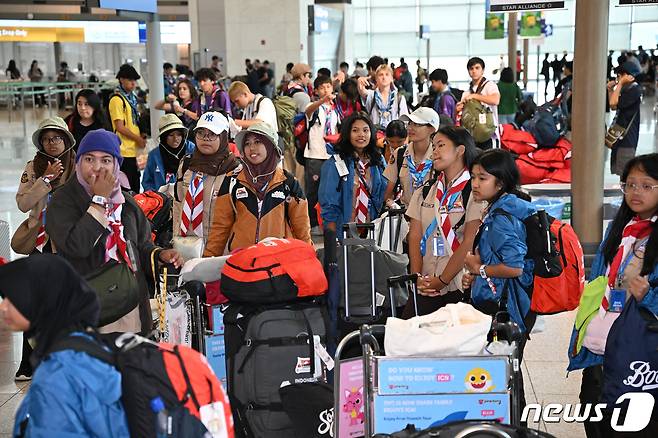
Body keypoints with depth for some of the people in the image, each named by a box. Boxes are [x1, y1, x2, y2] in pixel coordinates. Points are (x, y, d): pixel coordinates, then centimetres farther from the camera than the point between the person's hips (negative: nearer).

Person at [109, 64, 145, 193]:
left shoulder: (131, 98, 16)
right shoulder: (117, 100, -13)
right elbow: (120, 127, -17)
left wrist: (141, 137, 10)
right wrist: (138, 139, -10)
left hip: (133, 150, 9)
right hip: (124, 152, -9)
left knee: (135, 189, 14)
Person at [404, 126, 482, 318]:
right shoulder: (424, 192, 14)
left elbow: (469, 243, -10)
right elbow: (415, 237, 7)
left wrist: (442, 281, -10)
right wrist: (418, 278, -6)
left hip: (459, 287, -4)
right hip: (425, 288, 4)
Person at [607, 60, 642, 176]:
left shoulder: (635, 90, -16)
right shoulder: (626, 89, 14)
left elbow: (614, 103, -24)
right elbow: (613, 106, 21)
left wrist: (620, 83, -17)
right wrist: (610, 89, 10)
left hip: (627, 137, -10)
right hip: (620, 136, 10)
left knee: (624, 174, -10)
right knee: (616, 170, 16)